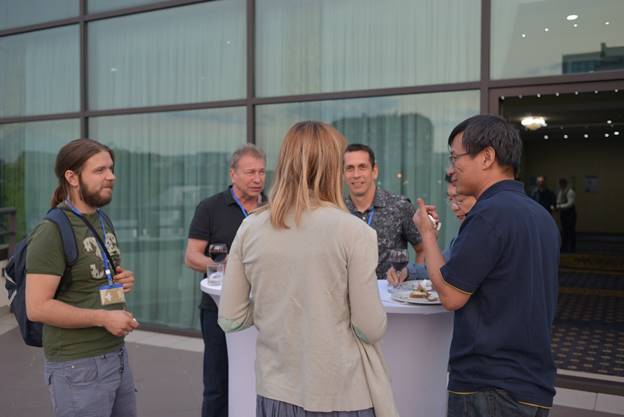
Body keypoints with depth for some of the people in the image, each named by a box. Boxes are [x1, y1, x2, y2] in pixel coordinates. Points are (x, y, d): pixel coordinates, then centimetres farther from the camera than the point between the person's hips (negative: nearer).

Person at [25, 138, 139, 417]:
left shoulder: (102, 221, 10)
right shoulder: (52, 232, -15)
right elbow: (37, 308, -20)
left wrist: (123, 281, 2)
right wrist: (104, 318, -19)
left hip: (117, 354, 8)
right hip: (78, 365, -8)